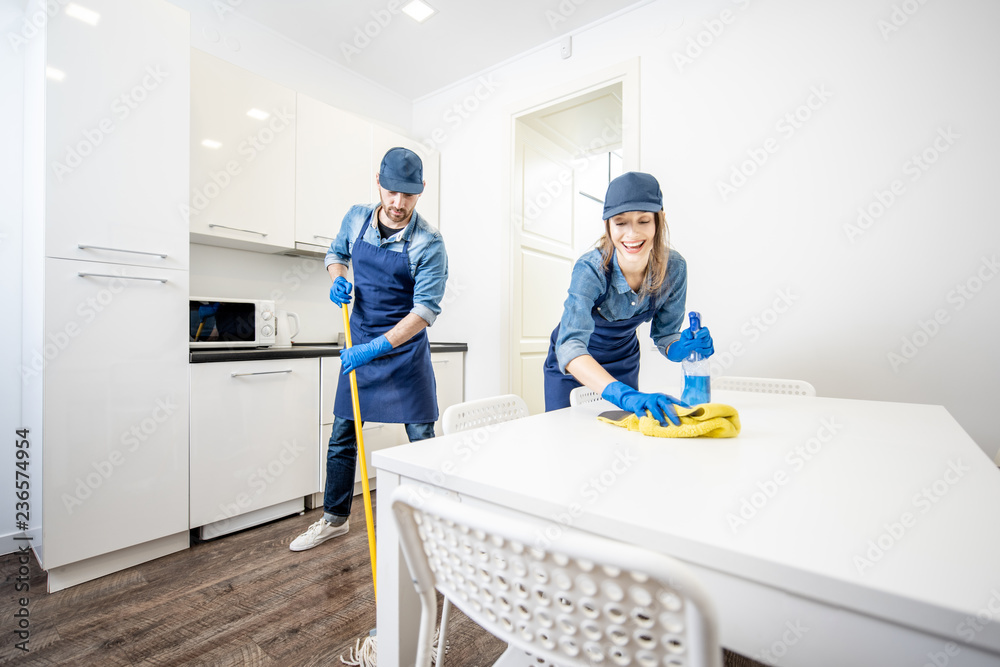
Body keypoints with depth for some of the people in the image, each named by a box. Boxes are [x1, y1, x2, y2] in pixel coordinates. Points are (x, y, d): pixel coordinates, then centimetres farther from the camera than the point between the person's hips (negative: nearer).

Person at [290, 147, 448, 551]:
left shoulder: (429, 244, -17)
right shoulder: (357, 218, 0)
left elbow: (426, 309, -20)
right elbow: (336, 253, 19)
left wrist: (377, 347, -28)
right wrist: (337, 279, -4)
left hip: (406, 351, -4)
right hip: (359, 345, 5)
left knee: (422, 438, 2)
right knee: (342, 436, 12)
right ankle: (335, 519, 31)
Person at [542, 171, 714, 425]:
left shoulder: (673, 267, -21)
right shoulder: (590, 269, -33)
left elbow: (665, 334, -8)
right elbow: (570, 347, -46)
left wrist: (685, 347, -31)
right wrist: (625, 395, -60)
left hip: (623, 363, 4)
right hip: (575, 366, -3)